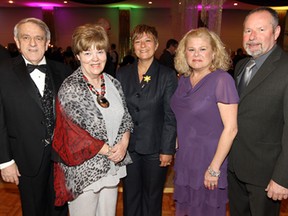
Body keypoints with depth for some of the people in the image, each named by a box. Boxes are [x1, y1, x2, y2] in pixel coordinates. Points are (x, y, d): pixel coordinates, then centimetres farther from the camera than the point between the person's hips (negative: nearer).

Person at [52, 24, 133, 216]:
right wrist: (109, 151, -13)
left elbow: (125, 118, 8)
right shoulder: (70, 88, -15)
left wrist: (123, 144, -9)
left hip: (112, 165, 5)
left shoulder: (113, 83, 2)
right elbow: (75, 135, -17)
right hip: (84, 169, -5)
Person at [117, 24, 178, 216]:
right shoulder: (123, 73, 4)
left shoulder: (167, 75, -5)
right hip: (128, 146, 3)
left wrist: (167, 150, -10)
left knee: (152, 197, 14)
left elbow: (171, 116, -7)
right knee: (130, 196, 17)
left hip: (154, 148, -2)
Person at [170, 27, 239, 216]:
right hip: (184, 161, 6)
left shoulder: (222, 80, -16)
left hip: (209, 164, -6)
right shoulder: (184, 79, 3)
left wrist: (214, 168, -18)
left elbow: (230, 128, -18)